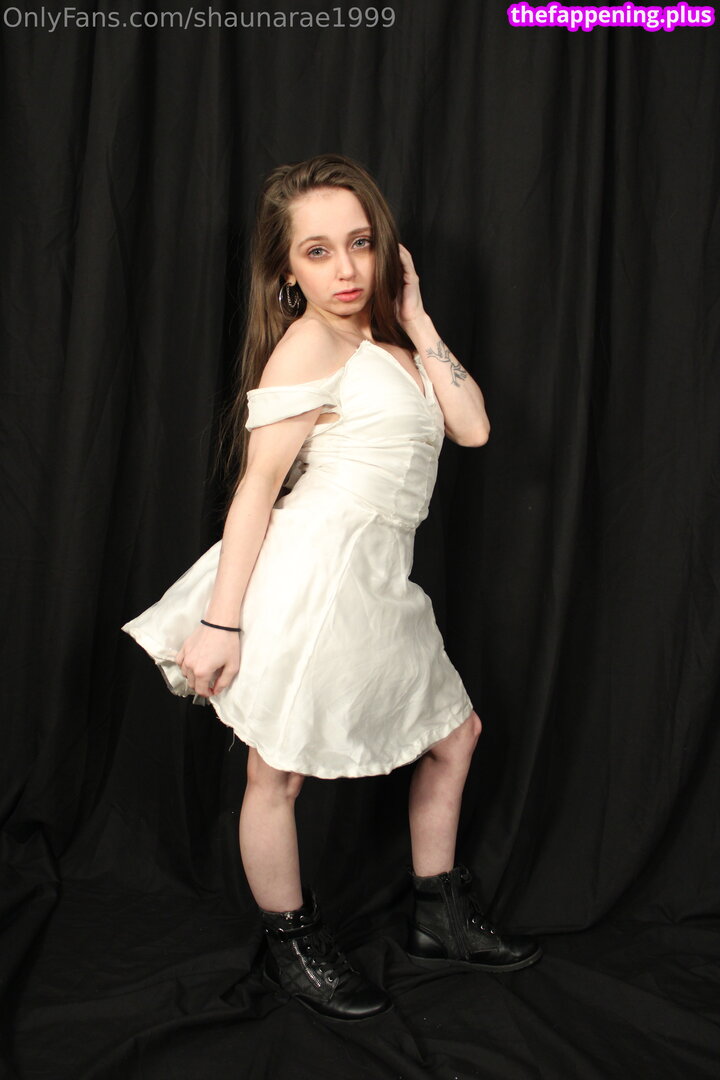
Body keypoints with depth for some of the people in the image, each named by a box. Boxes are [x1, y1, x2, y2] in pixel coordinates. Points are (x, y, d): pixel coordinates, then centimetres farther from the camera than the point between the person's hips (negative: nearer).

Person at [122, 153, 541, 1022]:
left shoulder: (385, 343, 15)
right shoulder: (308, 344, -9)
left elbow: (472, 426, 5)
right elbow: (257, 483, -14)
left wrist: (418, 320, 5)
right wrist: (220, 622, -17)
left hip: (373, 584, 9)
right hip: (311, 577, -9)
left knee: (454, 731, 19)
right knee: (279, 770, 4)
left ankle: (439, 918, 35)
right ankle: (292, 948, 27)